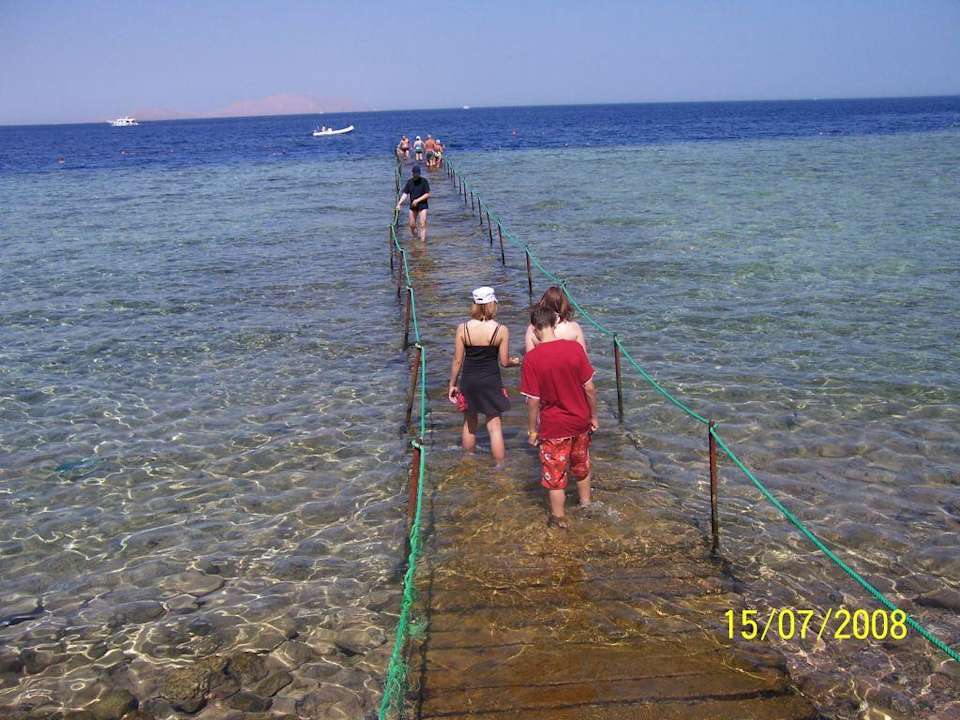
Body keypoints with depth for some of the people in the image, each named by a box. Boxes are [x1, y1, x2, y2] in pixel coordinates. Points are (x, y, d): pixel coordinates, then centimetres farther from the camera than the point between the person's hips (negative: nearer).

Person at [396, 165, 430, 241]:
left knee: (423, 225, -10)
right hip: (413, 206, 4)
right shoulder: (409, 182, 3)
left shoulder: (424, 181, -8)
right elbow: (405, 194, 1)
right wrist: (399, 203, -12)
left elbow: (427, 195, -10)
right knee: (412, 225, 9)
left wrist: (417, 200, -19)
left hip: (422, 205, -4)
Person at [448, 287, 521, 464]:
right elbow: (504, 362, -6)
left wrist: (452, 384, 8)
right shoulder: (501, 330, -12)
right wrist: (515, 362, 17)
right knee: (494, 425, 7)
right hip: (491, 382, -2)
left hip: (469, 381, 2)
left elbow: (457, 361, -4)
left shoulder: (463, 328, -9)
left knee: (469, 424, 19)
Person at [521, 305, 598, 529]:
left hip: (553, 426, -3)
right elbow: (589, 388, -6)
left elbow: (533, 400, -15)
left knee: (555, 474, 14)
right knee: (581, 466, 26)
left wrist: (532, 429, -1)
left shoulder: (532, 358, -19)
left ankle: (559, 518, 27)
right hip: (580, 421, 3)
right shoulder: (575, 348, -11)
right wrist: (593, 416, 7)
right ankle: (586, 504, 45)